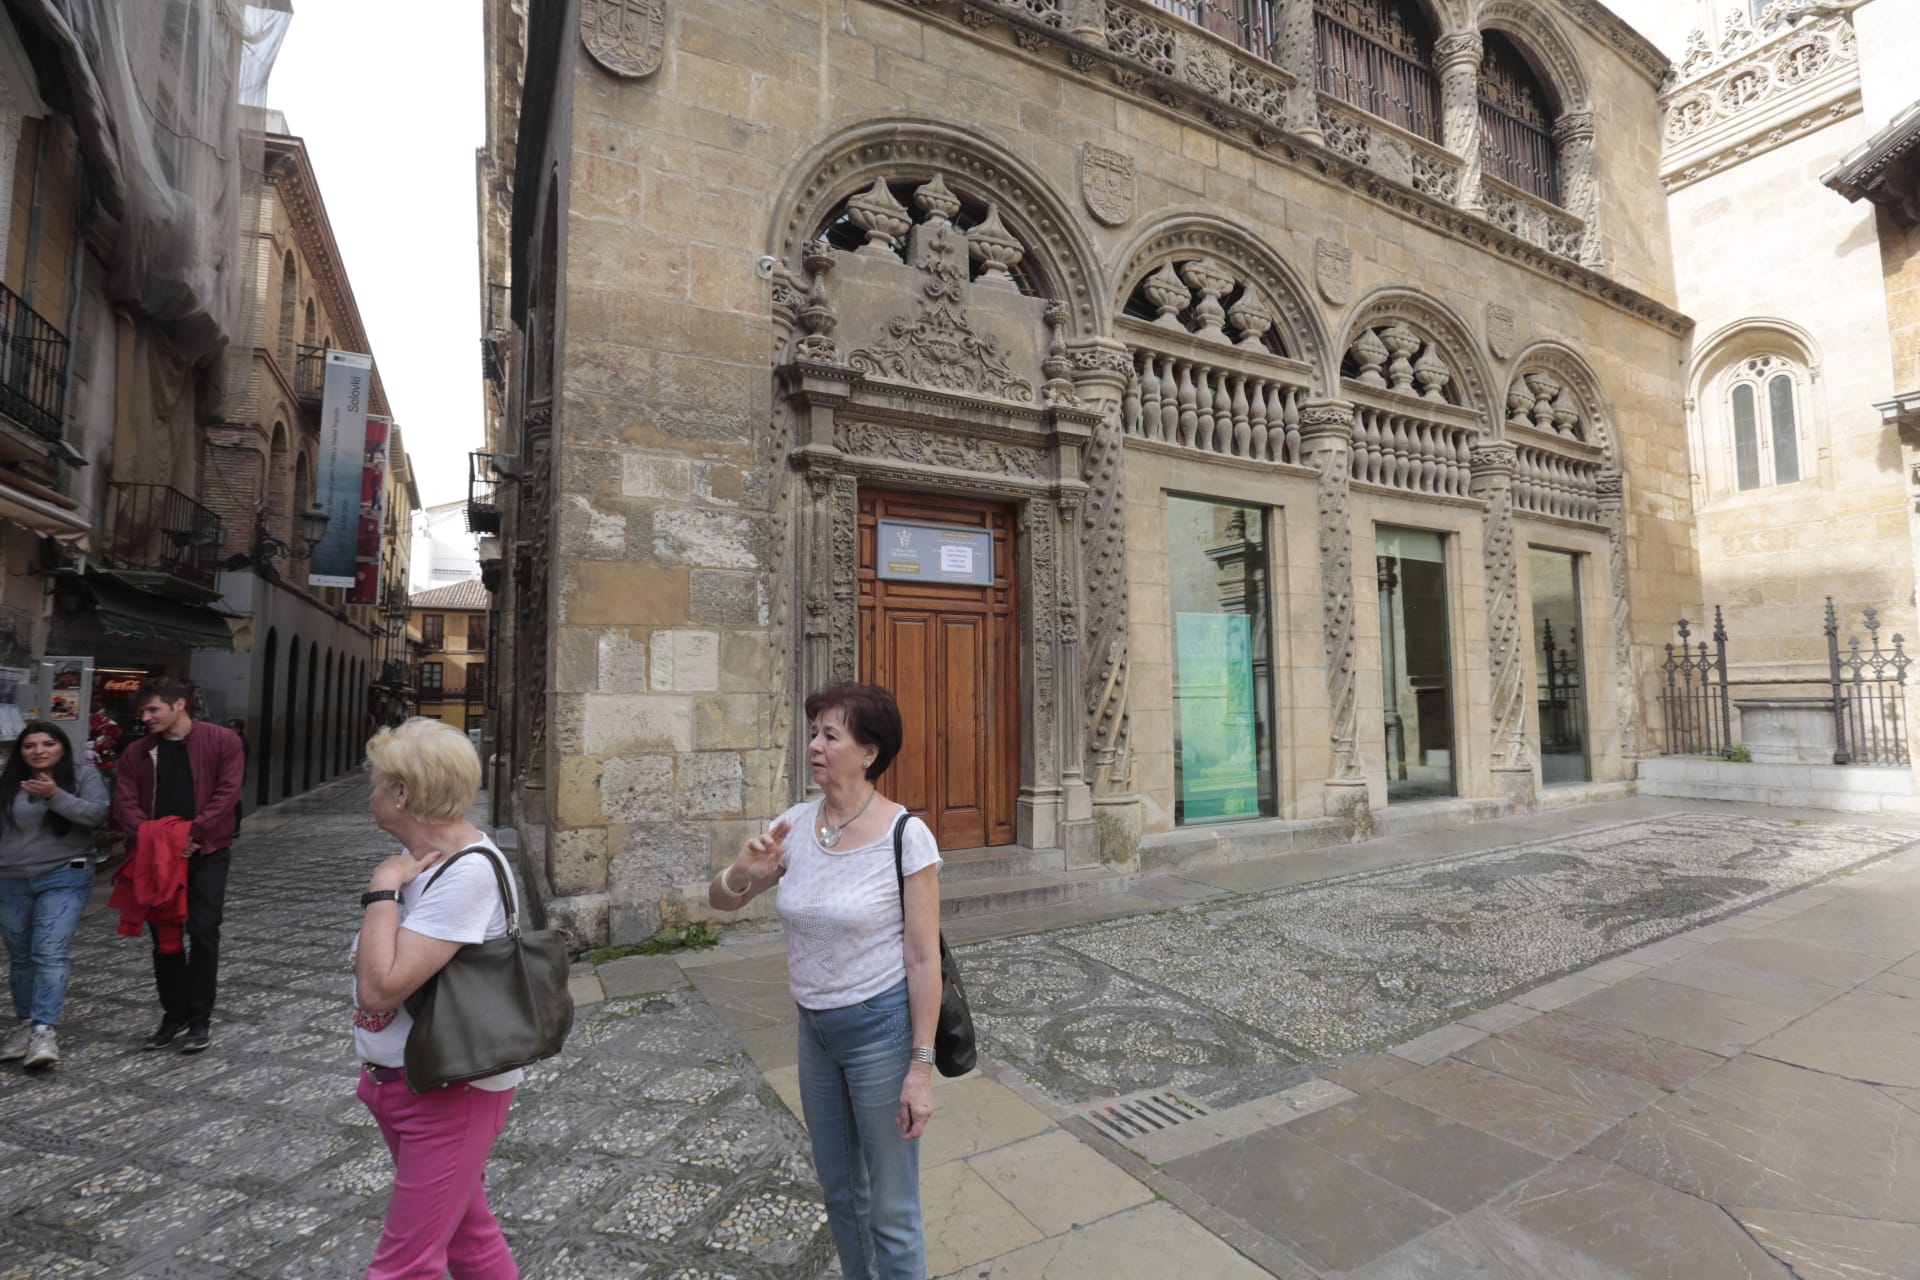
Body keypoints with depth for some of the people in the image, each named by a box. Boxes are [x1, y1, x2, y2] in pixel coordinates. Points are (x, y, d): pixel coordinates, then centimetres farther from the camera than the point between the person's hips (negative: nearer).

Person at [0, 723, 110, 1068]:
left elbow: (98, 814, -14)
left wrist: (56, 796, -22)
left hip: (64, 878, -4)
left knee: (50, 954, -12)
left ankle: (44, 1030, -14)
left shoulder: (84, 775, -2)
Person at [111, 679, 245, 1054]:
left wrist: (192, 833, -19)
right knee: (163, 935, 11)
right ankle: (175, 1014, 25)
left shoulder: (222, 741, -6)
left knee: (203, 932, -3)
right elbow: (125, 804, 0)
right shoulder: (136, 753, 7)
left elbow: (227, 793, -12)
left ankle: (201, 1018, 7)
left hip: (207, 853, -4)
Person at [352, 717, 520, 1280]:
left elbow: (380, 988, -28)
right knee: (464, 1231, 22)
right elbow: (378, 975, 13)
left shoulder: (469, 872, -26)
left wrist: (381, 888, -21)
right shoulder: (420, 859, 2)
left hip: (452, 1091, -9)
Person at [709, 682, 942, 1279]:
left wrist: (922, 1066, -14)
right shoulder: (795, 825, -6)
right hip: (815, 1027, 6)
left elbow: (925, 959, -16)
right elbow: (719, 900, 1)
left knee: (890, 1208, 13)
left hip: (881, 1027, -5)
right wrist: (743, 870, -21)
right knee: (838, 1189, 26)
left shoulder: (906, 835, -21)